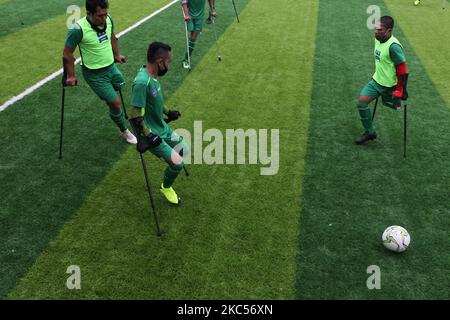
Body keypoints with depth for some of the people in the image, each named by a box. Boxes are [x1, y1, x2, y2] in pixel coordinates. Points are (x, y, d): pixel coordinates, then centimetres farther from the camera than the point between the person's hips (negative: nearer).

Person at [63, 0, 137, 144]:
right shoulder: (78, 30, -29)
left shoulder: (108, 19, -12)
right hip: (95, 74, -6)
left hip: (111, 67, 6)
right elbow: (67, 53, -15)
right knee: (116, 103, -2)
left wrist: (117, 55, 18)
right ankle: (125, 132, 22)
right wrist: (71, 76, -8)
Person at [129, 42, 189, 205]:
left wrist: (168, 112, 22)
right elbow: (136, 116, -29)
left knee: (184, 150, 18)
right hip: (152, 134, -9)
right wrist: (148, 136, -25)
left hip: (162, 127, 9)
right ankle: (166, 187, 23)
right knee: (177, 163, -8)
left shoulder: (153, 75, -3)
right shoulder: (142, 82, -31)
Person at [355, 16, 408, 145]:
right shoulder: (378, 39, -2)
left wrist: (399, 91, -18)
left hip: (389, 85, -7)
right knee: (361, 102, -3)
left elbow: (402, 70, -22)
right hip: (377, 80, 7)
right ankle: (370, 132, 10)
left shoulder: (393, 46, -27)